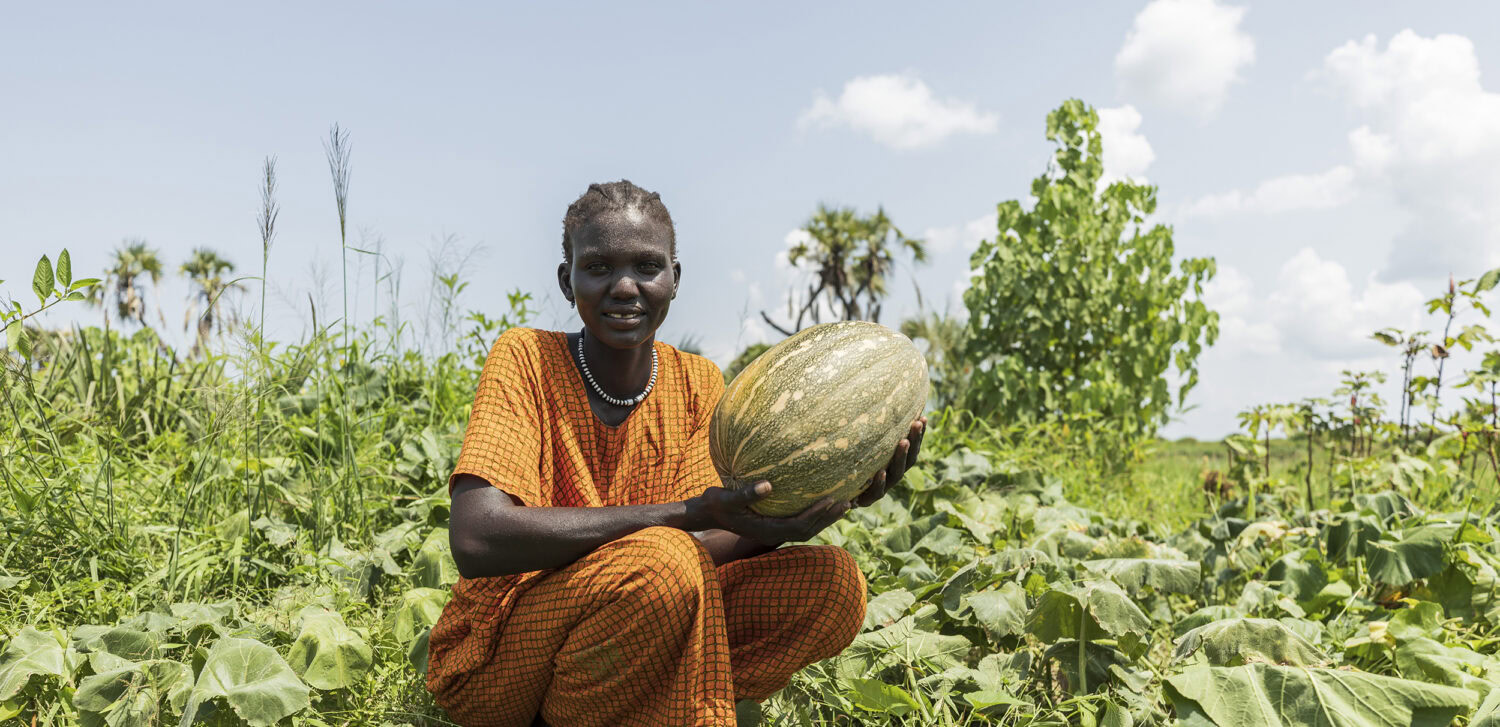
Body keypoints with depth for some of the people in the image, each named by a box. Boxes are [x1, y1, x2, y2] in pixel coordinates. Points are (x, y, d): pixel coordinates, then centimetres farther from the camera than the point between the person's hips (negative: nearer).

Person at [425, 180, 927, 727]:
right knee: (664, 563, -34)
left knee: (833, 585, -12)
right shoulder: (526, 358, -13)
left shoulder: (698, 384, 1)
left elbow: (710, 547, -8)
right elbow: (476, 540, -28)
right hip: (500, 661, -5)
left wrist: (823, 495, -25)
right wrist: (693, 513, -31)